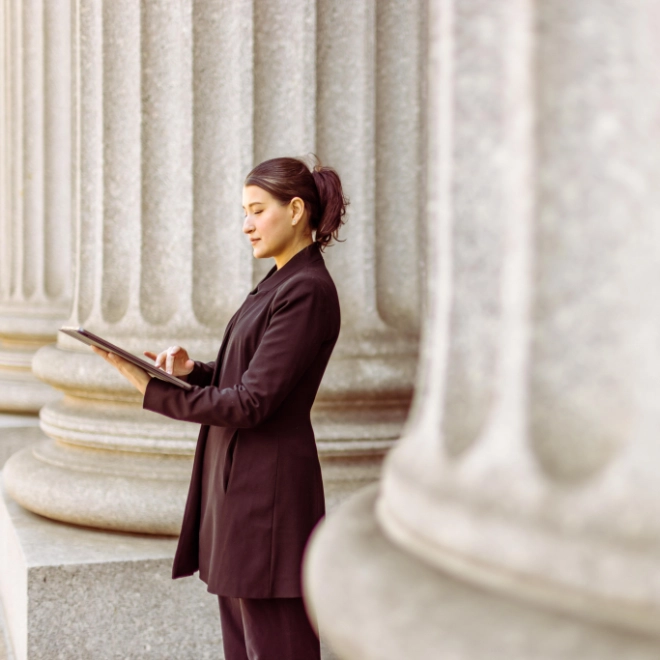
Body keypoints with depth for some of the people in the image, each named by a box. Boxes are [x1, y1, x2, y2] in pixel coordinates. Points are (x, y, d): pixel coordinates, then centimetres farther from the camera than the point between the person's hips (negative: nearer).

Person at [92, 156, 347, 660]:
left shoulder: (307, 292, -17)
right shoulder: (280, 282, 14)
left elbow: (251, 403, -20)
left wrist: (154, 391, -15)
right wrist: (193, 370, 0)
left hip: (268, 488, -10)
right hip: (239, 482, 10)